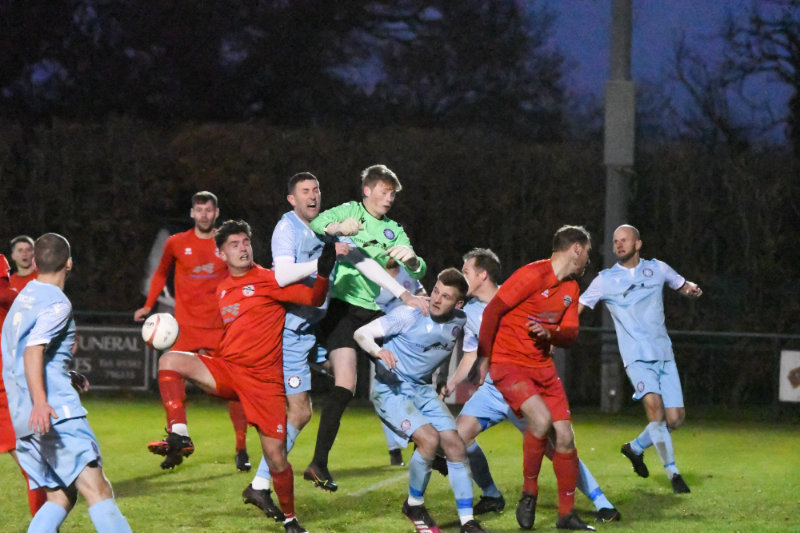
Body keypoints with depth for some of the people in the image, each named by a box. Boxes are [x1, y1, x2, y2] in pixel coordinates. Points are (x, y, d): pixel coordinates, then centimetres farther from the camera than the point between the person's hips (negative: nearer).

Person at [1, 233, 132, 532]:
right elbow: (32, 351, -20)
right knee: (98, 491, -13)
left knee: (61, 497, 9)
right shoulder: (57, 303, -6)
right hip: (57, 412, -8)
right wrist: (40, 401, -33)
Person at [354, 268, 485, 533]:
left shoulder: (459, 322, -2)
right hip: (390, 389, -6)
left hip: (421, 389, 6)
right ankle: (414, 506, -2)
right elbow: (361, 333, -18)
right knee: (429, 439, -25)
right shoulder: (411, 314, -18)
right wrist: (379, 351, -38)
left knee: (455, 445, -5)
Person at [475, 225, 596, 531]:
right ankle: (529, 492, -7)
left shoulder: (571, 288, 11)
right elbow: (492, 311, -14)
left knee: (564, 434, 0)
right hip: (508, 363, -8)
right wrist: (483, 357, -12)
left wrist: (549, 333, -15)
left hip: (542, 366, 8)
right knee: (541, 419, -27)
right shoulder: (533, 275, -14)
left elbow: (570, 334, 9)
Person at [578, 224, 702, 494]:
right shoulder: (605, 280, 2)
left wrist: (692, 289, -3)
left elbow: (683, 286, 21)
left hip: (664, 355, 3)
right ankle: (672, 471, -15)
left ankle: (636, 447, 26)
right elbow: (576, 308, 4)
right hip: (637, 357, -3)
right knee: (655, 408, -24)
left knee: (675, 418, -1)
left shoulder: (657, 269, 8)